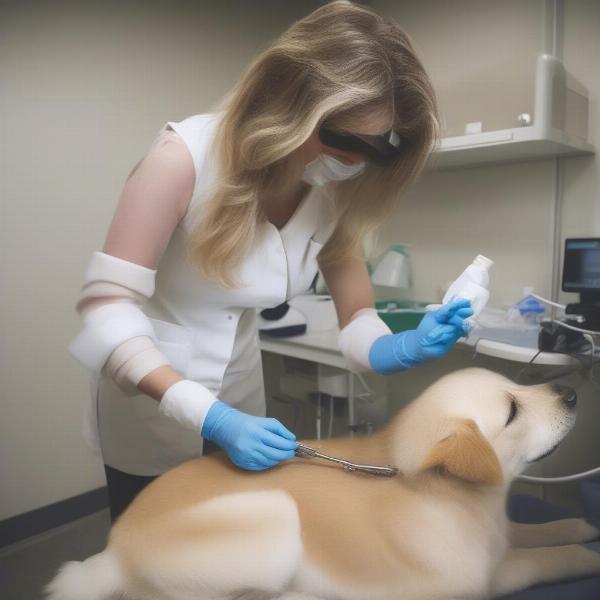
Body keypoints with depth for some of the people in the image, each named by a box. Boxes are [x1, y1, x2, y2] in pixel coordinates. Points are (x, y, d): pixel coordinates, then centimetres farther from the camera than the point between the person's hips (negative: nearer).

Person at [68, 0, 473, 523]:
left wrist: (405, 348, -30)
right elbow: (106, 306, -28)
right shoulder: (187, 155, -27)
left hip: (239, 393, 5)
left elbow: (357, 323, -8)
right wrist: (210, 417, -37)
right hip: (148, 401, -4)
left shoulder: (338, 194, -11)